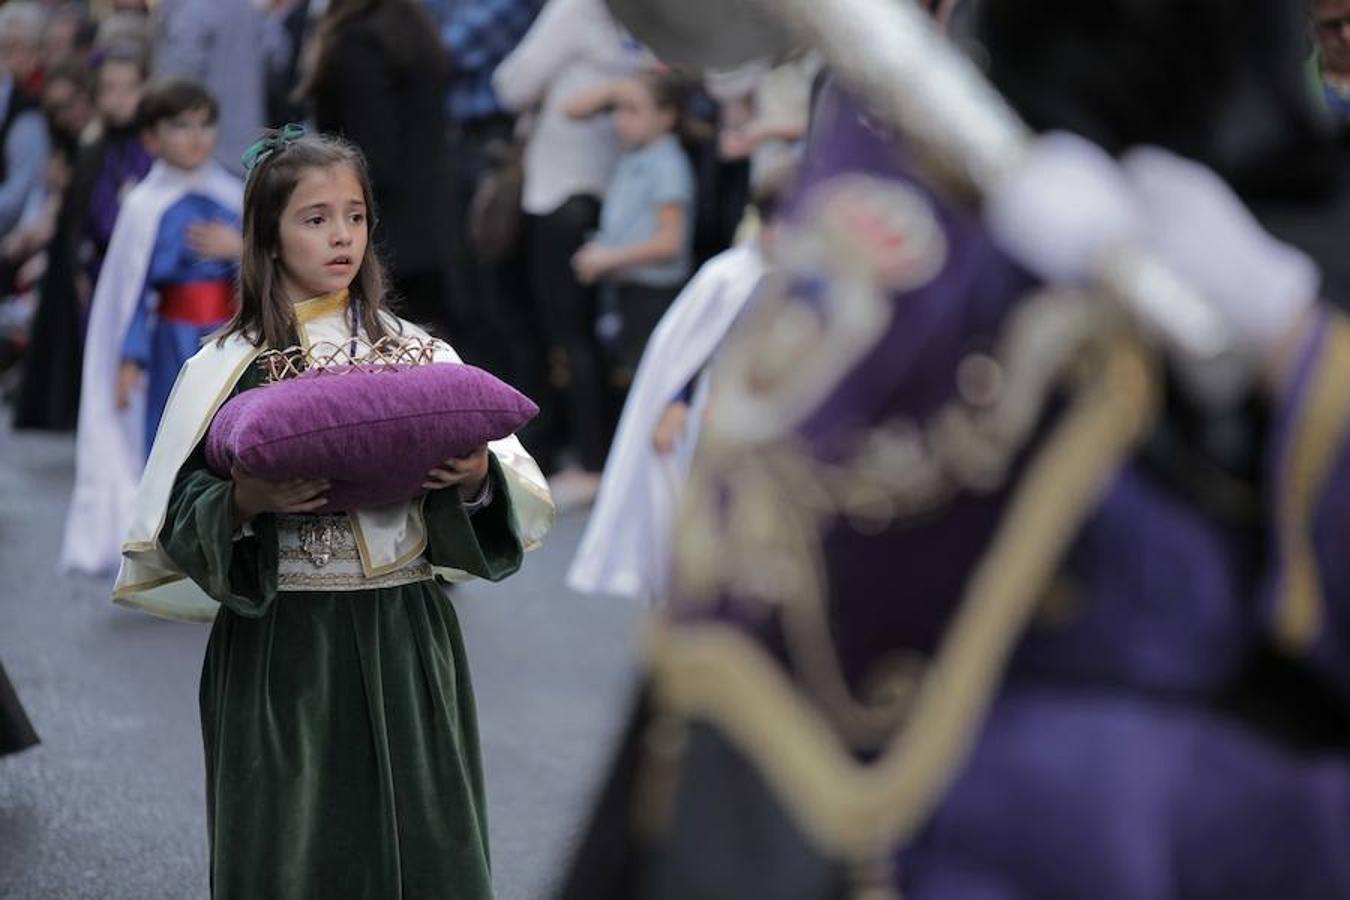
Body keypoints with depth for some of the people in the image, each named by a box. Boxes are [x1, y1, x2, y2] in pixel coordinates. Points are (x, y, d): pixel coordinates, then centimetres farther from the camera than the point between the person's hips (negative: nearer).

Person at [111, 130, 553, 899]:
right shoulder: (228, 369, 0)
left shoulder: (417, 352, 6)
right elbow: (179, 519, -2)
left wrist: (477, 480, -15)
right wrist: (244, 503, -20)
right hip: (281, 642, -2)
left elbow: (514, 488, 6)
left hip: (406, 639, 2)